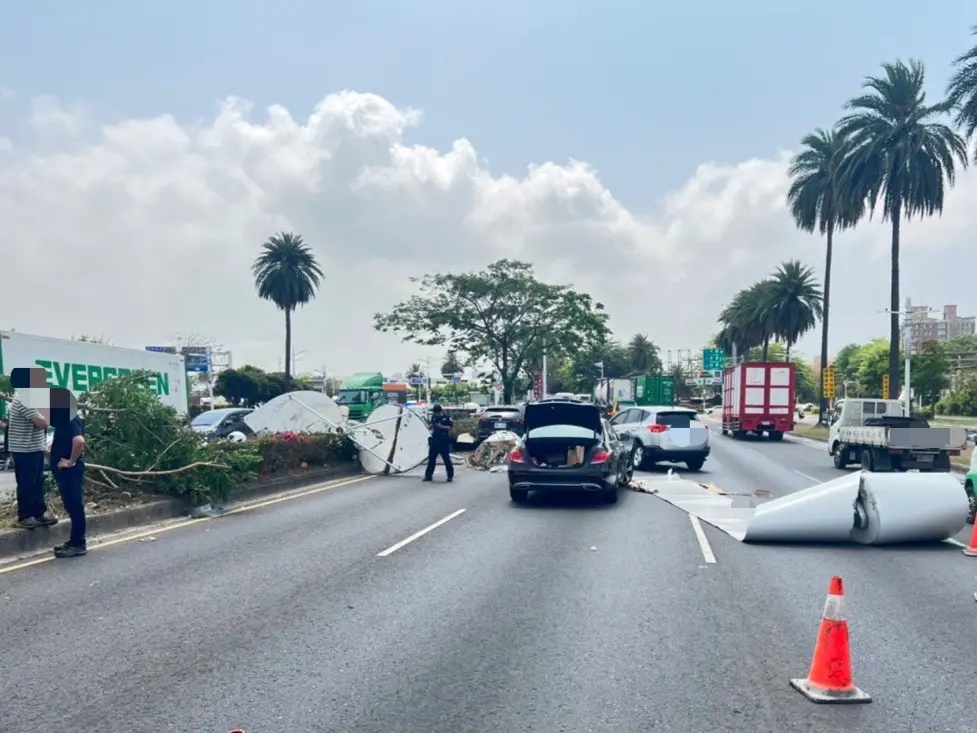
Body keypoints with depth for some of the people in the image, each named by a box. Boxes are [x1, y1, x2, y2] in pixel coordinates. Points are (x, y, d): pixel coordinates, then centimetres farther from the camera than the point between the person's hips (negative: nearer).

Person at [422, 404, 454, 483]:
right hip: (434, 439, 5)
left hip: (444, 440, -5)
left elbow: (450, 427, -10)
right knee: (431, 458, 7)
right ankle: (429, 475, 14)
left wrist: (441, 426, -21)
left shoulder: (446, 417, -8)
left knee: (446, 458, -1)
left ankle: (450, 476, 8)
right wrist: (432, 425, -6)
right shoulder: (433, 417, 7)